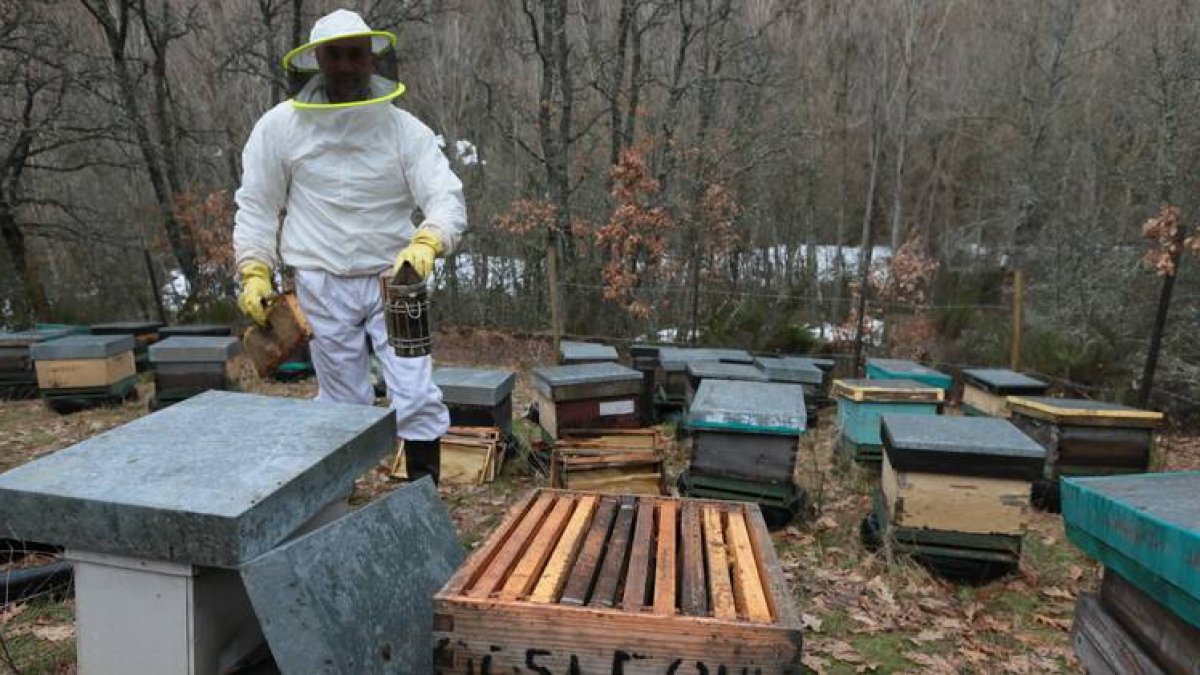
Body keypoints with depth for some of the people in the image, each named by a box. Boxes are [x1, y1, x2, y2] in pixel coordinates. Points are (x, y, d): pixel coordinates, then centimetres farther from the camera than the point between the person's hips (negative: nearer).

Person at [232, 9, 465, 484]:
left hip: (393, 280, 0)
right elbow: (256, 205, 8)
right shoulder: (280, 126, 0)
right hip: (324, 287, 0)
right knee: (345, 406, 8)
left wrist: (425, 244, -30)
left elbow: (447, 196, -10)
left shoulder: (404, 127, -2)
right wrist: (254, 272, -2)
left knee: (418, 400, -3)